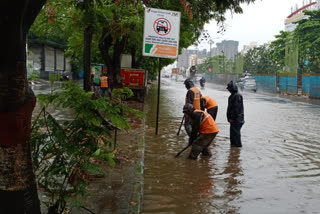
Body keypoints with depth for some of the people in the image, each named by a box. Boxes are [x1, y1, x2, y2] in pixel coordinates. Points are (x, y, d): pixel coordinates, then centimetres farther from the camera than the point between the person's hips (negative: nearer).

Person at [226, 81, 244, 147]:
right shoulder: (232, 95, 15)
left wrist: (232, 117, -21)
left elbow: (236, 108, -22)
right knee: (232, 130, 16)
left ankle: (238, 144, 6)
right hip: (233, 118, 10)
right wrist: (229, 117, 20)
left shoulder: (237, 96, -18)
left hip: (236, 119, -10)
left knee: (235, 131, -4)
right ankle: (233, 143, 25)